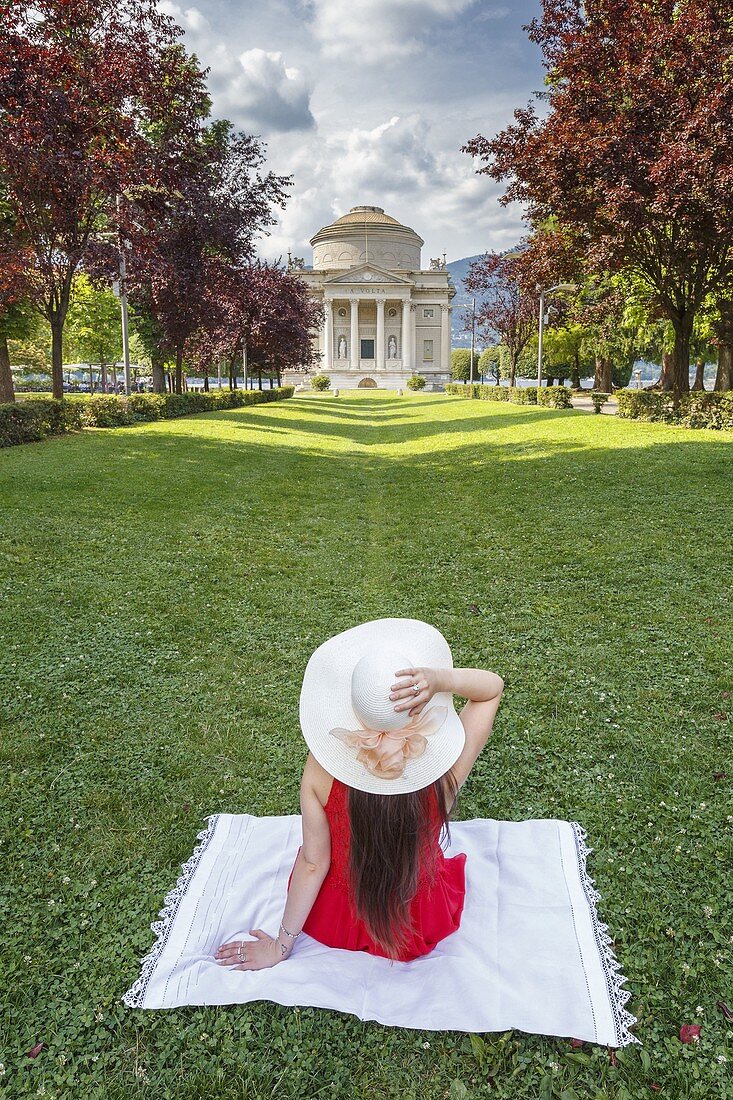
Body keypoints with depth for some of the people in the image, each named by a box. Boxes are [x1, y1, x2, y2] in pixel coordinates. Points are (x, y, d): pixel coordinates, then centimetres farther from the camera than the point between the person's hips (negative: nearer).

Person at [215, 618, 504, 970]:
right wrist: (441, 679, -39)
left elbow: (313, 863, -18)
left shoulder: (322, 769, -30)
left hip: (338, 922, 0)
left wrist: (282, 944, -1)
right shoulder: (446, 770, -32)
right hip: (423, 925, 0)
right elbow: (493, 686, -18)